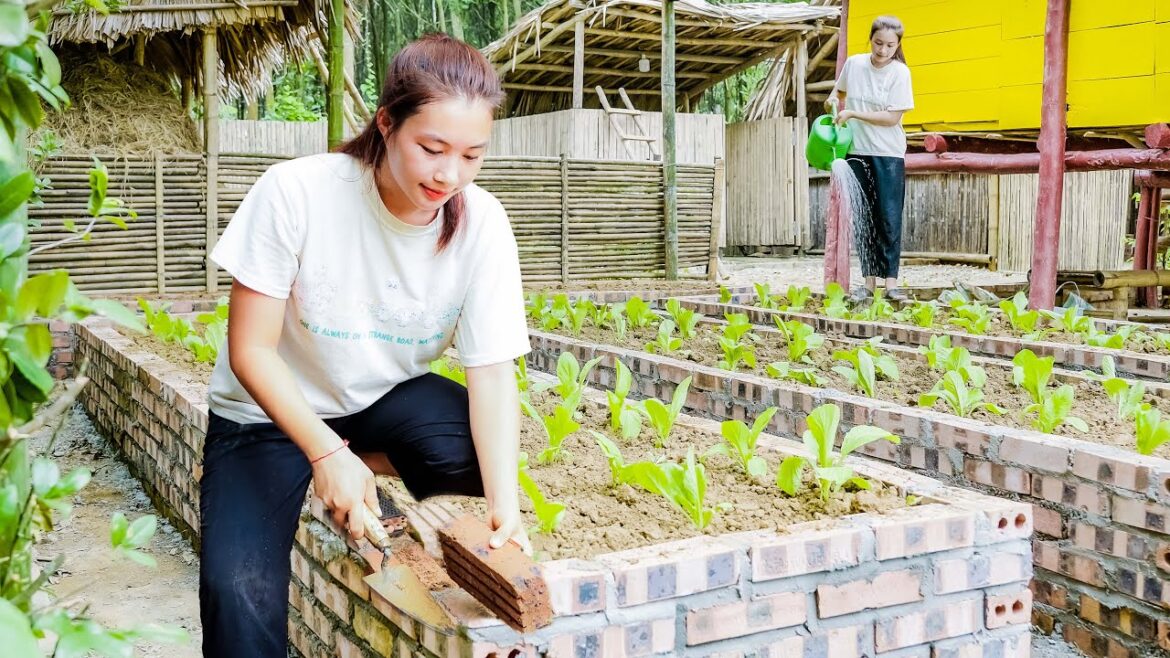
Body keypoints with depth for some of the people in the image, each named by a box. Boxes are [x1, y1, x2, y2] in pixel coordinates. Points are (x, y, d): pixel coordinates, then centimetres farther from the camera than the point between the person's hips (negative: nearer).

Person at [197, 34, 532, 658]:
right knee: (240, 593, -25)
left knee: (487, 461, -25)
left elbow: (492, 374, -18)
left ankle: (381, 463, 0)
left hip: (387, 396, 4)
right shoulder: (295, 193, -26)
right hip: (271, 410, -4)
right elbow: (251, 350, -20)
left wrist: (506, 505, -31)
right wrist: (326, 453, -31)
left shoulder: (481, 224, -18)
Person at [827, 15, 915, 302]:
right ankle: (868, 281, 8)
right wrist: (833, 98, 3)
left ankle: (891, 283, -6)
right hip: (856, 152, 3)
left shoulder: (900, 72, -8)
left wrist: (853, 113, -17)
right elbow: (840, 88, 24)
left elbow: (892, 117, -14)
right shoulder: (854, 63, 2)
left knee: (889, 219, -8)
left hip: (889, 154, -3)